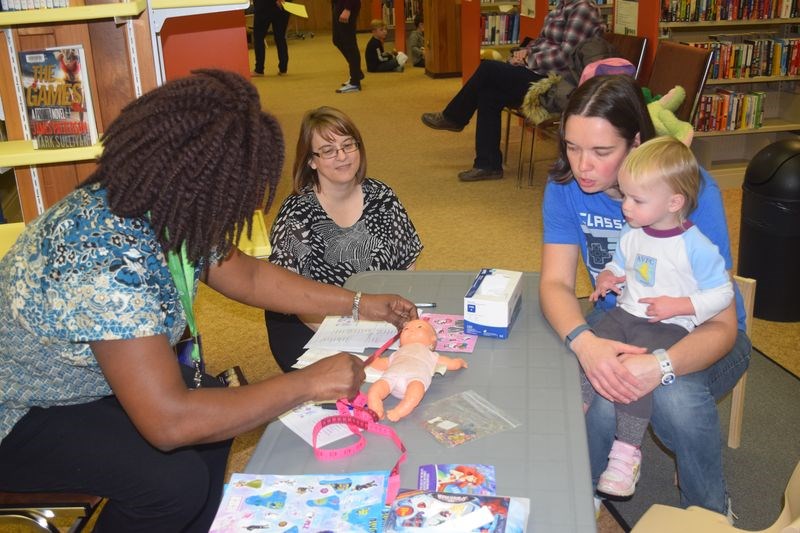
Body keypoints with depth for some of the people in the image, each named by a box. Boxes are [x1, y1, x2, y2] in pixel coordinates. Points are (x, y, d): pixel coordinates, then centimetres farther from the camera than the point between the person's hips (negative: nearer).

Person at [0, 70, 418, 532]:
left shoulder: (168, 207, -11)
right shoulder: (109, 257, -37)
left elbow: (248, 276, 5)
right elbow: (169, 422, -38)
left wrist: (359, 304, 4)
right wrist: (309, 383, -30)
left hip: (83, 376, 8)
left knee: (219, 405, 3)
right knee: (176, 479, -23)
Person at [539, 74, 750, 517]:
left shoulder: (692, 191, -25)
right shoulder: (565, 186, -13)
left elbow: (721, 325, -27)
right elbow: (556, 283, -17)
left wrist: (660, 365, -49)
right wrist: (584, 342, -41)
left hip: (695, 333, -2)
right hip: (620, 323, 2)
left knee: (675, 397, -34)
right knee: (604, 395, -31)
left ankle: (709, 511, -2)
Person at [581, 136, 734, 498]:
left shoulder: (696, 247, -13)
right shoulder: (630, 233, 6)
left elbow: (721, 293, -8)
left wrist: (677, 305, -18)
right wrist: (607, 279, 1)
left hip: (669, 326, -6)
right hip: (624, 314, 6)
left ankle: (627, 451, -18)